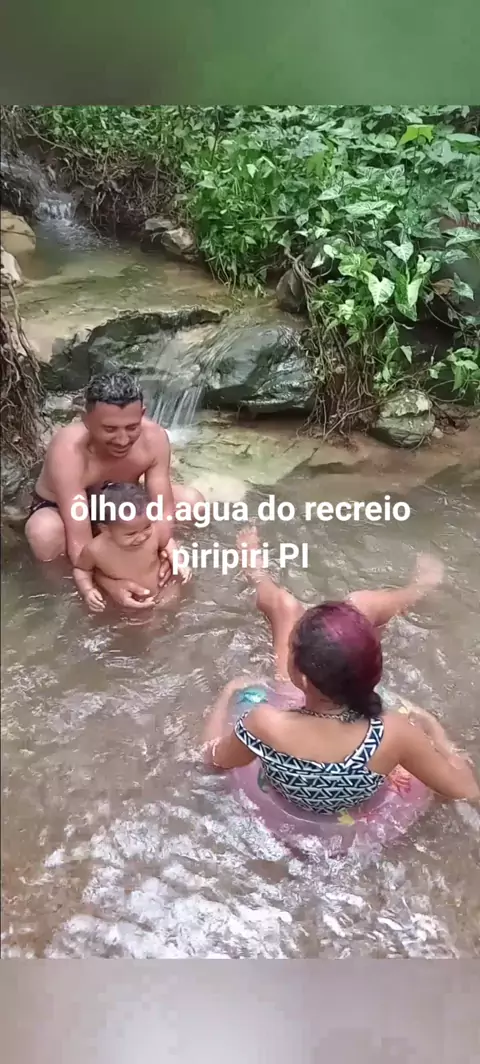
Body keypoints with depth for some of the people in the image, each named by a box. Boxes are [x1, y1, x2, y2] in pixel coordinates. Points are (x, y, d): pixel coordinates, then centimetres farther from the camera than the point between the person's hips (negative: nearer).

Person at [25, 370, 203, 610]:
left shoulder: (154, 437, -28)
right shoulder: (67, 451, -40)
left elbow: (163, 507, -23)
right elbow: (79, 542, -42)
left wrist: (167, 544, -45)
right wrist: (108, 584, -58)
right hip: (60, 508, -4)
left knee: (192, 500, -14)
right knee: (44, 532, -40)